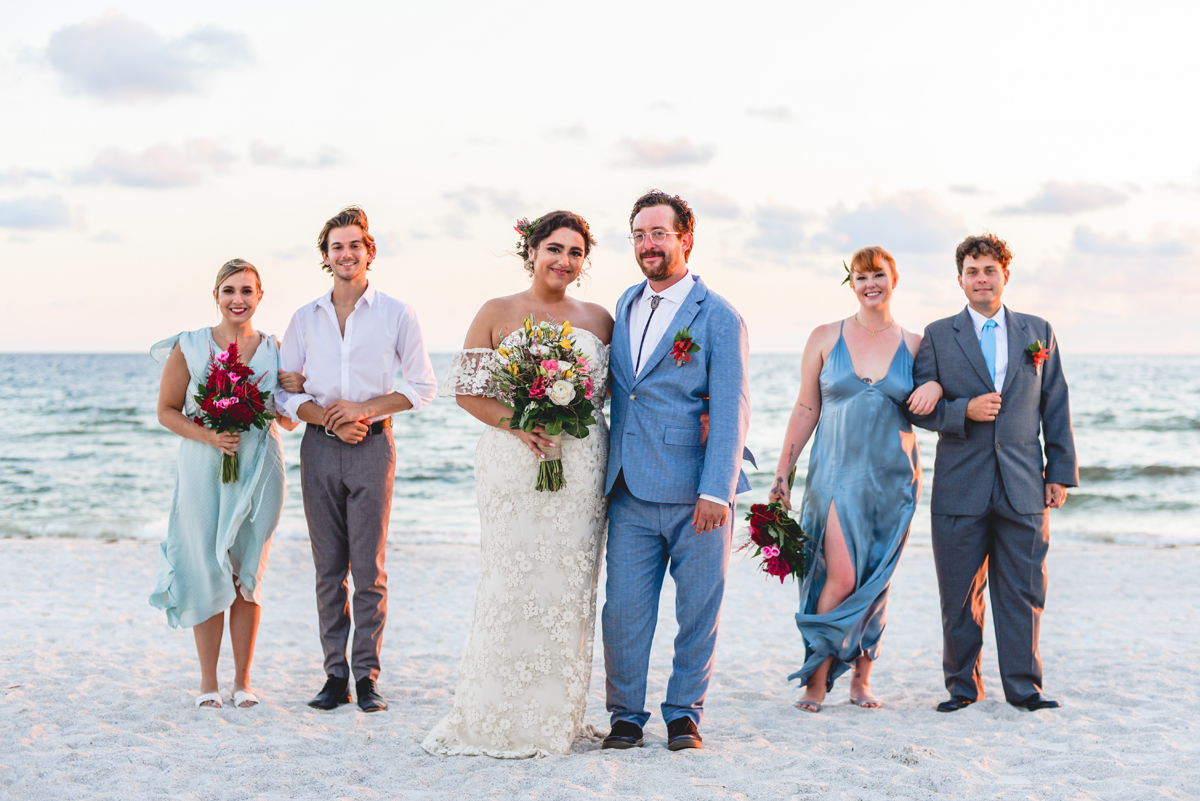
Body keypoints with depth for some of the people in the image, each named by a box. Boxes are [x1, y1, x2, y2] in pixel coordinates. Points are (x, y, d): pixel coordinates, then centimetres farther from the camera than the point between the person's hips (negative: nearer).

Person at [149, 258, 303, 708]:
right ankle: (208, 683, 10)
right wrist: (208, 436, -14)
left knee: (247, 576, 6)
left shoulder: (274, 352, 5)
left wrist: (295, 393, -10)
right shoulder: (189, 347, 0)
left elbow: (289, 423, 11)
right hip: (203, 469, -1)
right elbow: (166, 411, 1)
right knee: (207, 574, 0)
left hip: (258, 471, 2)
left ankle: (243, 680, 15)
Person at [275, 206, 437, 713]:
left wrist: (364, 409, -10)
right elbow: (285, 391, 9)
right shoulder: (305, 319, 10)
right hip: (319, 447, 3)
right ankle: (335, 676, 10)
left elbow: (422, 387, 3)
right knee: (328, 569, 4)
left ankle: (367, 676, 3)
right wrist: (329, 420, -8)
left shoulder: (396, 316, 2)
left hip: (373, 446, -2)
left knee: (369, 569, -3)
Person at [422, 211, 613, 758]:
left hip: (582, 464, 3)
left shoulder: (598, 319, 10)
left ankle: (556, 717, 13)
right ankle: (500, 719, 4)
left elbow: (615, 388, 15)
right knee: (511, 582, -5)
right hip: (514, 464, -3)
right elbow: (465, 388, 0)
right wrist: (514, 424, -14)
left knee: (569, 586, 4)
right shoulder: (497, 314, 3)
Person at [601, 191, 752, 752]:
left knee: (698, 609, 5)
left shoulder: (718, 317, -5)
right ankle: (626, 715, 17)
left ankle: (684, 713, 19)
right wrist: (606, 466, 10)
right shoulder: (626, 305, 14)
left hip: (695, 492, -4)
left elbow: (731, 411, -10)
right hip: (631, 492, 4)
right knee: (623, 608, 3)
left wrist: (716, 491, -18)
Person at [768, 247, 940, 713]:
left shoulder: (916, 346, 7)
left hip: (893, 479, 2)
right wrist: (782, 474, 3)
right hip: (836, 475, -2)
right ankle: (817, 678, 1)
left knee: (876, 581, 5)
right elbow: (806, 410, 6)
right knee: (841, 579, -12)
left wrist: (936, 387, -8)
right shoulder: (826, 338, 4)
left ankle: (862, 677, 18)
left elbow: (928, 413, 16)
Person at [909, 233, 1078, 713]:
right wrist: (965, 410, -15)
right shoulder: (938, 336, 6)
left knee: (1023, 590, 1)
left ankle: (1023, 688, 10)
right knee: (960, 595, 4)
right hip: (961, 486, -1)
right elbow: (920, 406, 3)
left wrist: (1062, 472, 6)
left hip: (1023, 485, 1)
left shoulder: (1038, 332, 11)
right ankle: (962, 687, 16)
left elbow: (1055, 405, 11)